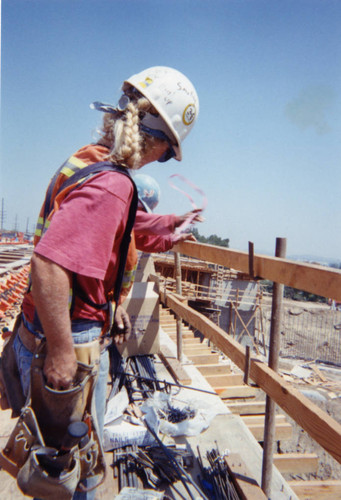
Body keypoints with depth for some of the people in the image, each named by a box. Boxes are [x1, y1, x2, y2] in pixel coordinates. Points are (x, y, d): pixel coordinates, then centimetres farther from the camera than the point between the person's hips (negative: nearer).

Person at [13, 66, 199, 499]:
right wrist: (61, 351, -25)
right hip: (72, 339, -9)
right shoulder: (112, 185, -26)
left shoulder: (86, 161, 6)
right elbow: (48, 266, -35)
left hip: (42, 331, 9)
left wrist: (109, 304, 18)